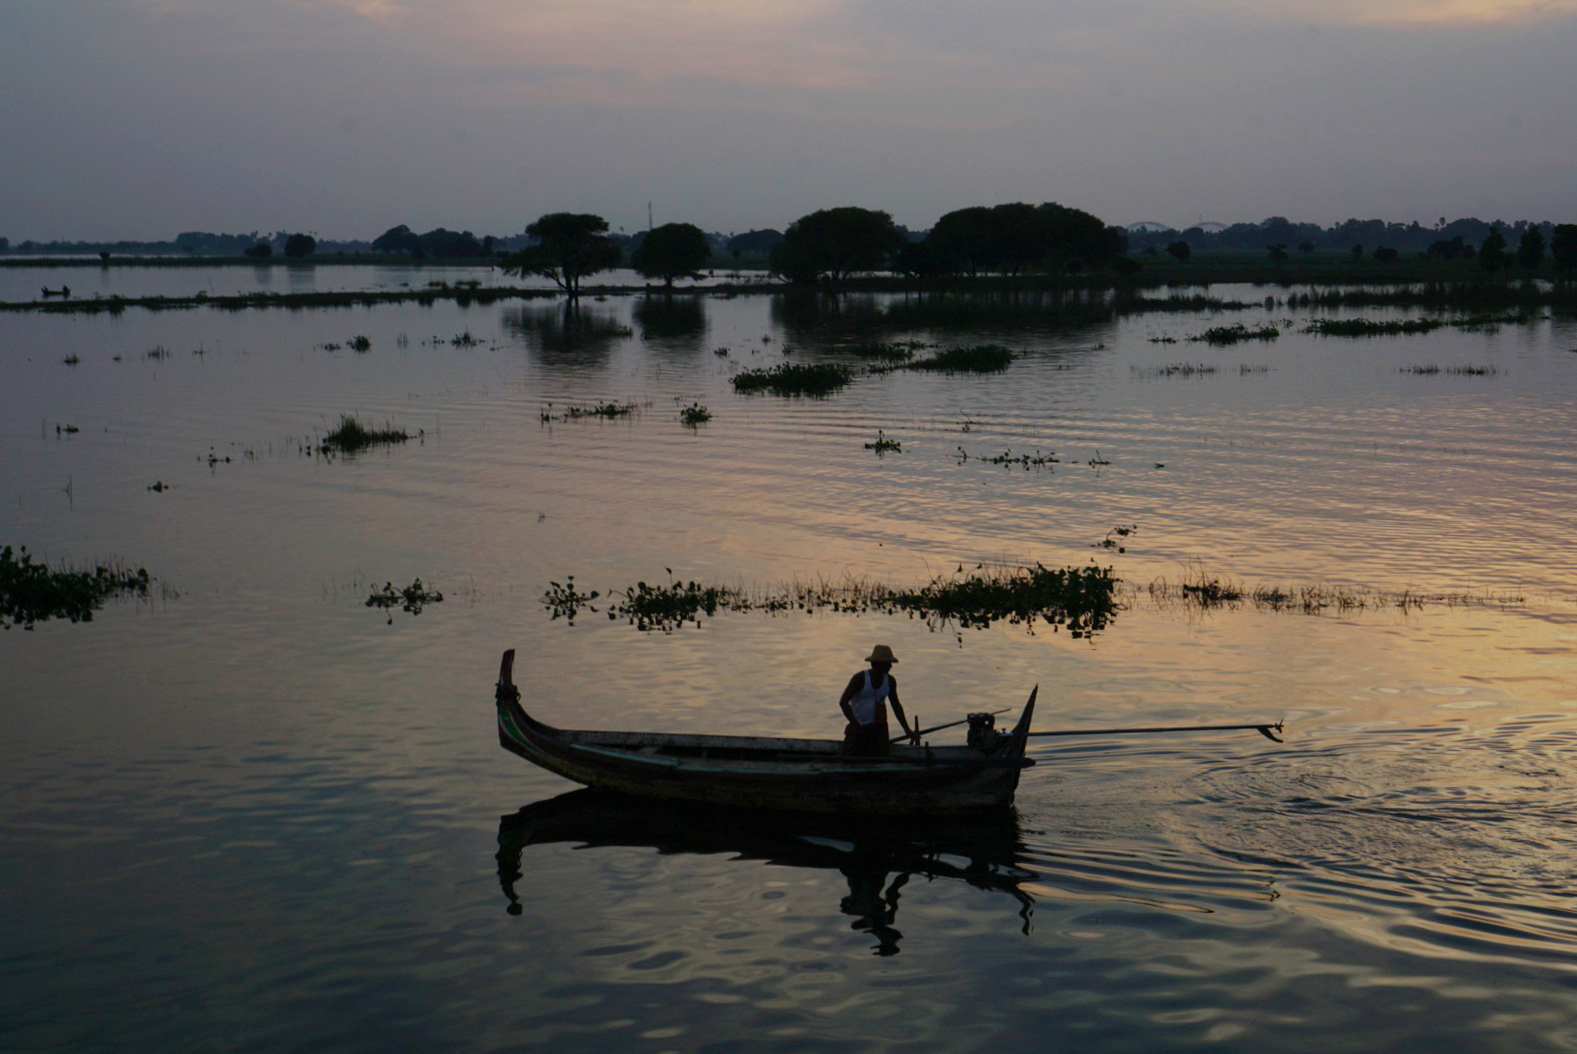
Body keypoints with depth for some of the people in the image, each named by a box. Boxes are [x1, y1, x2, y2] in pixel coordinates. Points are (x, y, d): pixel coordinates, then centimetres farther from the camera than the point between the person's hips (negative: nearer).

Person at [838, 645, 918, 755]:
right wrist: (855, 725, -18)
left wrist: (907, 730, 12)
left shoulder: (890, 681, 5)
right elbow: (843, 702, -12)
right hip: (858, 728, -4)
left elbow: (896, 706, 15)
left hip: (879, 729, 4)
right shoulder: (860, 678, -10)